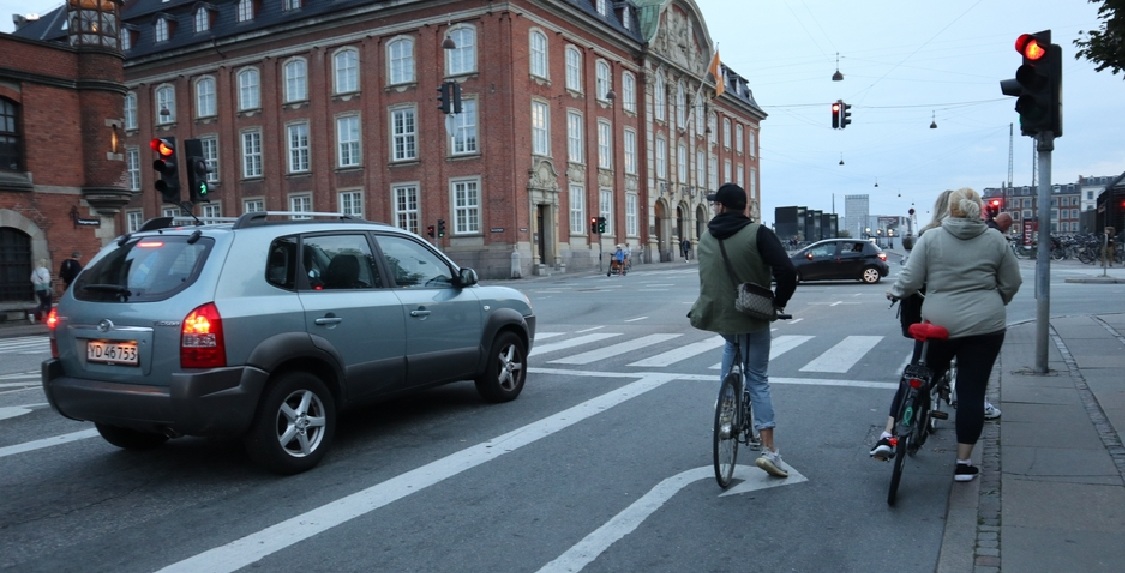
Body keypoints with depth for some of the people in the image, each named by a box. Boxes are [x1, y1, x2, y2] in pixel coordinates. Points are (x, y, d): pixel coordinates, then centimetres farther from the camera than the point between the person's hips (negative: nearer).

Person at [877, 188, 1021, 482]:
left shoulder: (930, 238, -3)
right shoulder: (995, 240, 2)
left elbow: (910, 280, -6)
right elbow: (1011, 284, 8)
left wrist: (894, 292, 13)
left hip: (938, 324, 0)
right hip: (985, 326, 1)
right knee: (972, 391, 6)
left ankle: (888, 436, 14)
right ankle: (964, 463, 11)